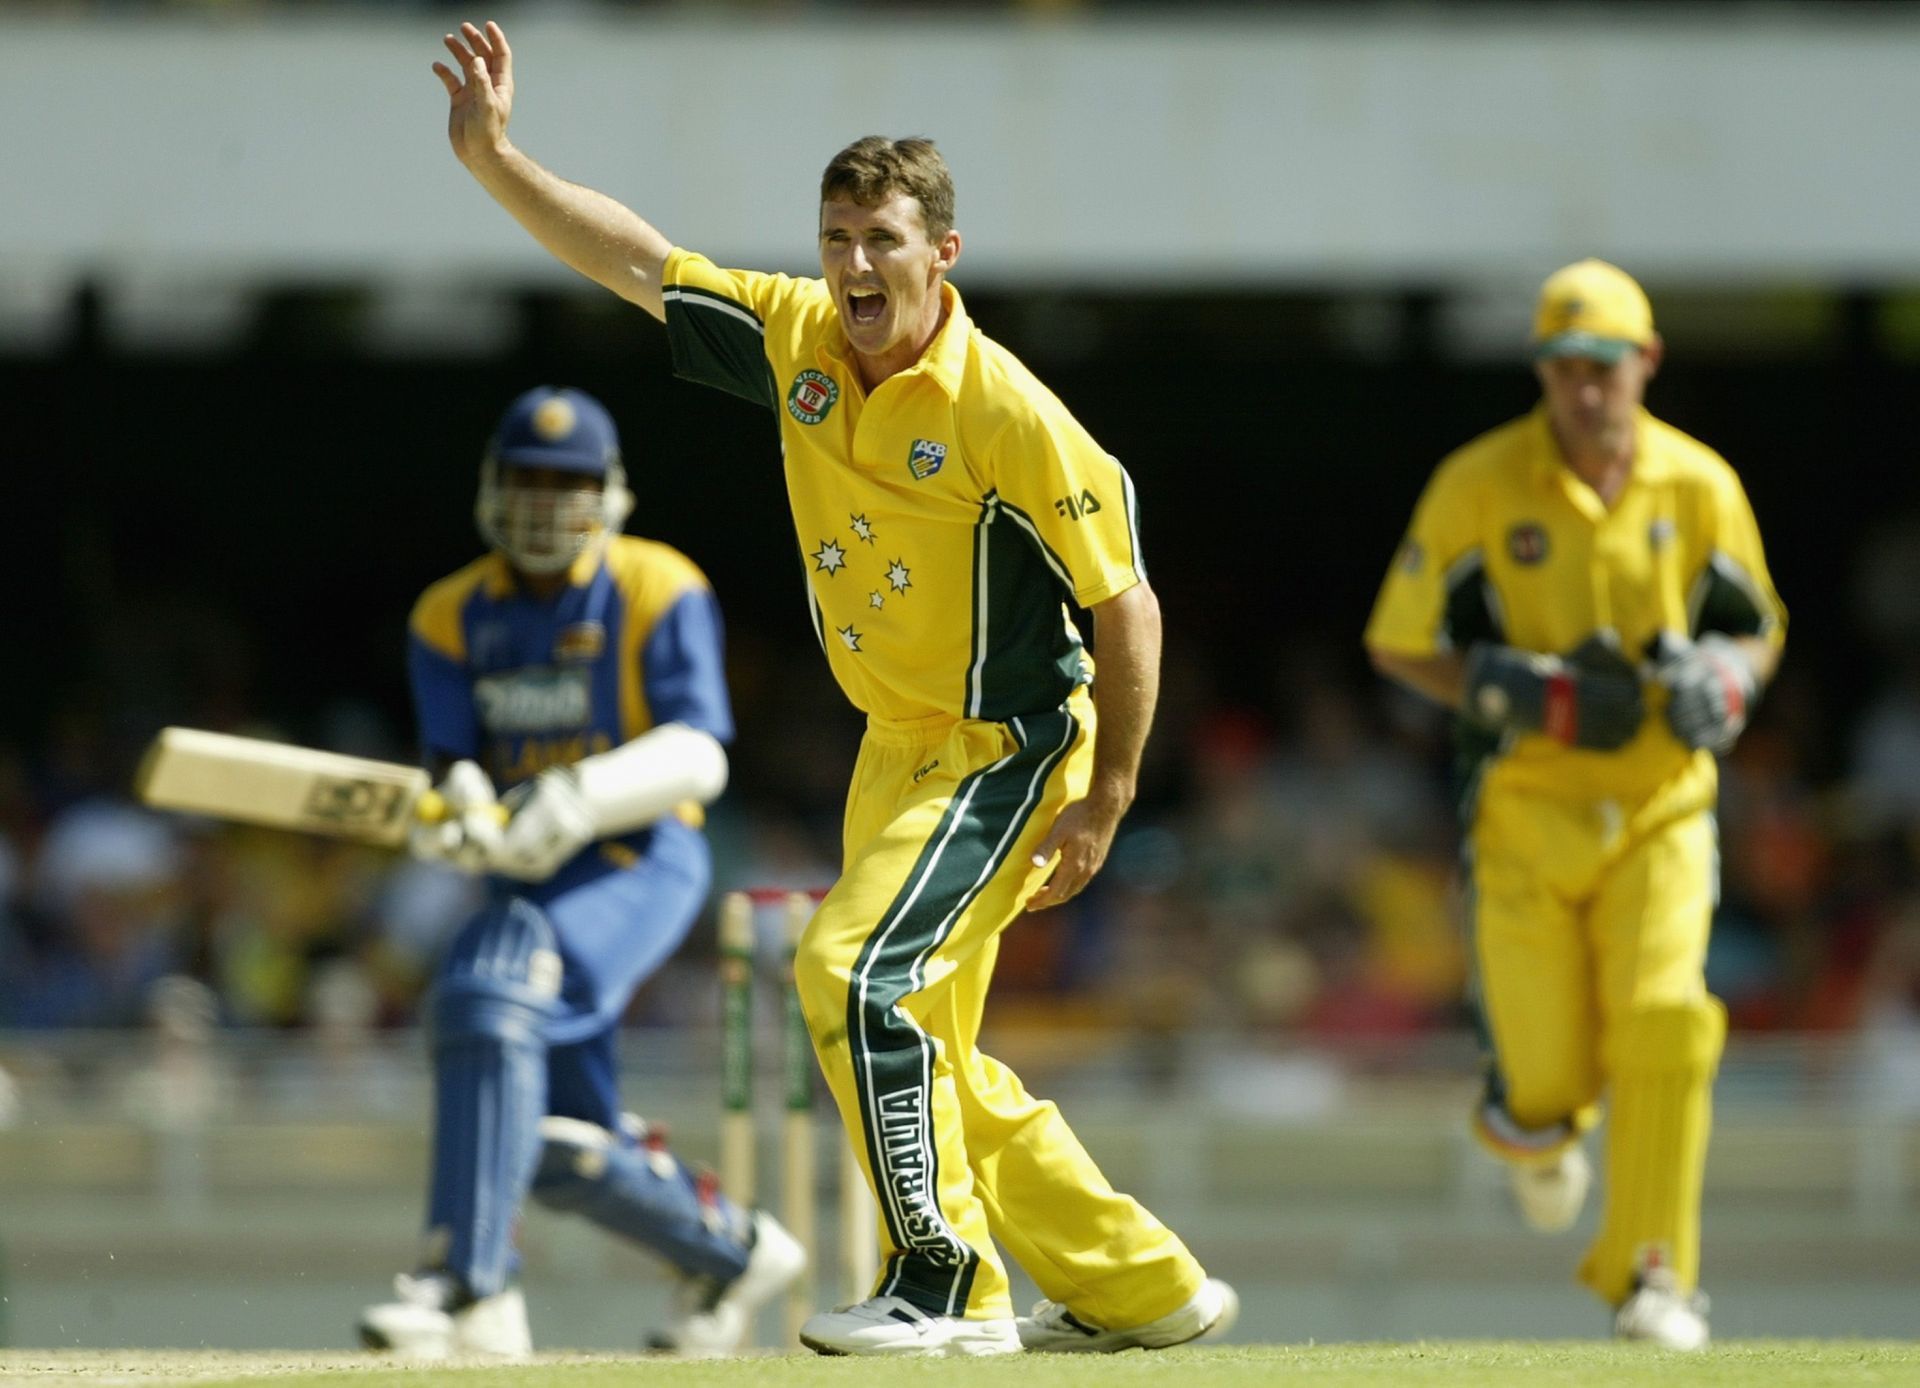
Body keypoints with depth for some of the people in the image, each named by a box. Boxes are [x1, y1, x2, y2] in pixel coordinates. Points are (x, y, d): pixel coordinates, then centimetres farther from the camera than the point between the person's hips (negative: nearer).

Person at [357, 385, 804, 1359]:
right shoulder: (451, 616, 7)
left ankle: (467, 1281, -35)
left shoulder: (659, 593, -5)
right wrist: (457, 817, -26)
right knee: (562, 1147, 3)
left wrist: (583, 798, -33)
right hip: (526, 878, 6)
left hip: (641, 859, -6)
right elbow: (449, 768, -1)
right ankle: (731, 1251, 31)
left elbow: (697, 758, -16)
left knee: (494, 985, -32)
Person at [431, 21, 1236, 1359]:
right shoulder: (799, 339, -5)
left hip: (1008, 748, -8)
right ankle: (1142, 1287, 26)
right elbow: (635, 257, 0)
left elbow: (1126, 602, -18)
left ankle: (943, 1284, -12)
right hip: (897, 745, 8)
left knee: (860, 973, -21)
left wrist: (1104, 803, -17)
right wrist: (495, 159, -11)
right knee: (921, 1050, 14)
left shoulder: (1004, 413, -23)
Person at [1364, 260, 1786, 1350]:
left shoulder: (1700, 486, 1)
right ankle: (1531, 1128, 38)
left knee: (1664, 1024, -17)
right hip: (1528, 803, -1)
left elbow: (1761, 631, 15)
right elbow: (1398, 643, 1)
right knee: (1552, 1073, -2)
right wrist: (1511, 697, -15)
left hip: (1661, 808, 1)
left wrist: (1724, 680, -8)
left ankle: (1654, 1277, -7)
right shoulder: (1479, 485, -5)